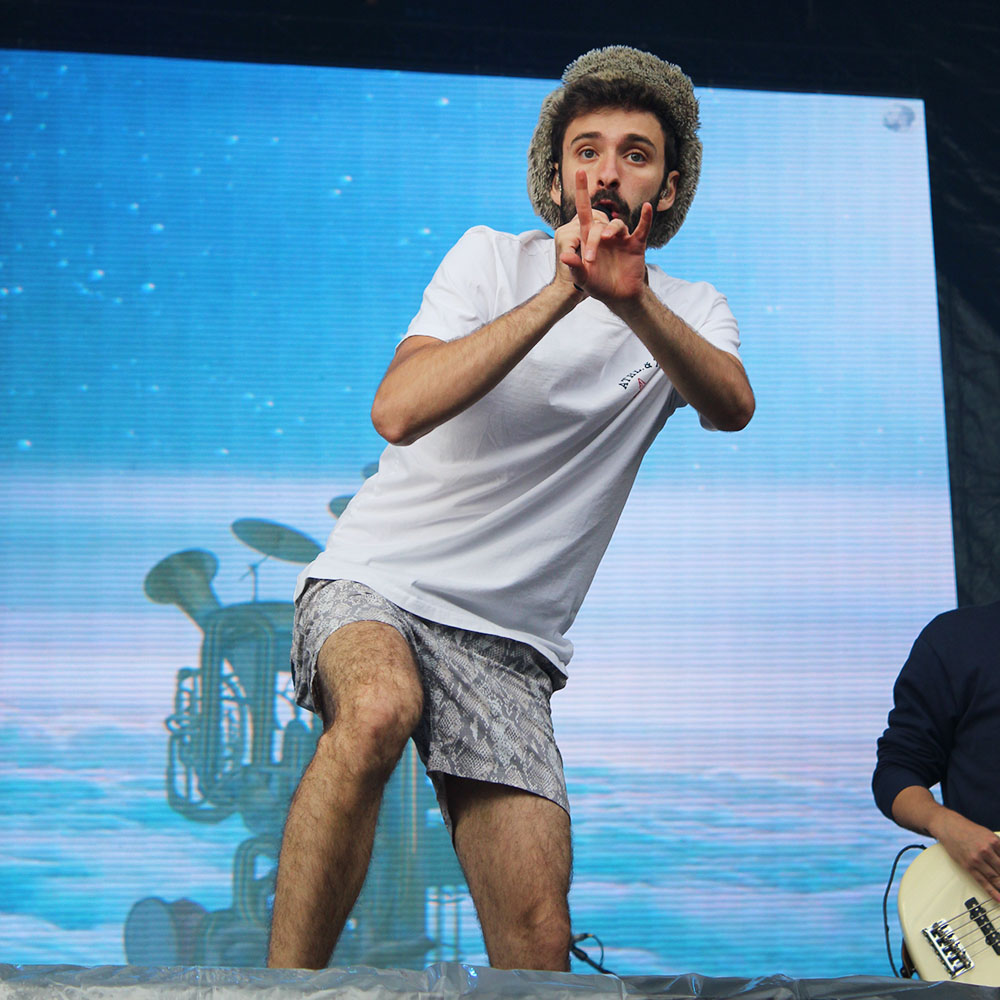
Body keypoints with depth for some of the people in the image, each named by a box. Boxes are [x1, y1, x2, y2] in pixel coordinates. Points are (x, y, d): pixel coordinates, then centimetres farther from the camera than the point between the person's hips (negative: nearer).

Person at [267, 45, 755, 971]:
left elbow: (732, 406, -18)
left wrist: (632, 300, -36)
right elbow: (398, 409, -18)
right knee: (380, 708, -38)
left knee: (538, 947, -8)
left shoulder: (688, 312, 8)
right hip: (377, 581, -2)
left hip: (509, 642, 3)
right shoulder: (494, 259, 0)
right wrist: (560, 294, -24)